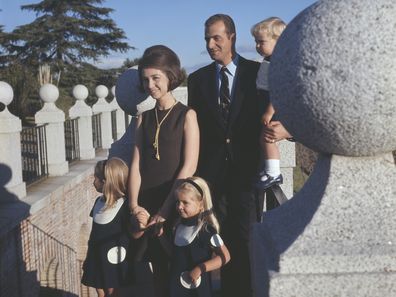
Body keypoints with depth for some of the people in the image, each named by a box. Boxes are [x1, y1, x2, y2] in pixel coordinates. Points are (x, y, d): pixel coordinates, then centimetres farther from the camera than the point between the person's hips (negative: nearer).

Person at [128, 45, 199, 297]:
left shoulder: (186, 115, -4)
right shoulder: (144, 118, 9)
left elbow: (189, 167, -11)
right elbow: (136, 164, 5)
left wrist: (165, 210, -14)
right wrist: (134, 205, -7)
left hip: (177, 207, -4)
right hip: (147, 207, 4)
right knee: (160, 270, 11)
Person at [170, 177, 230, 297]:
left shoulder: (206, 230, -18)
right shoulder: (179, 225, 4)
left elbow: (225, 256, -17)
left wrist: (200, 269, -20)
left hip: (197, 287, -7)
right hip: (177, 284, 7)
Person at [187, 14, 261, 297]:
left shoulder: (256, 72, 2)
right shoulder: (198, 79, 9)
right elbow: (195, 126, 9)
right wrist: (195, 169, 4)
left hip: (246, 167, -2)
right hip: (212, 169, 2)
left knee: (246, 238, 1)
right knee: (222, 237, 10)